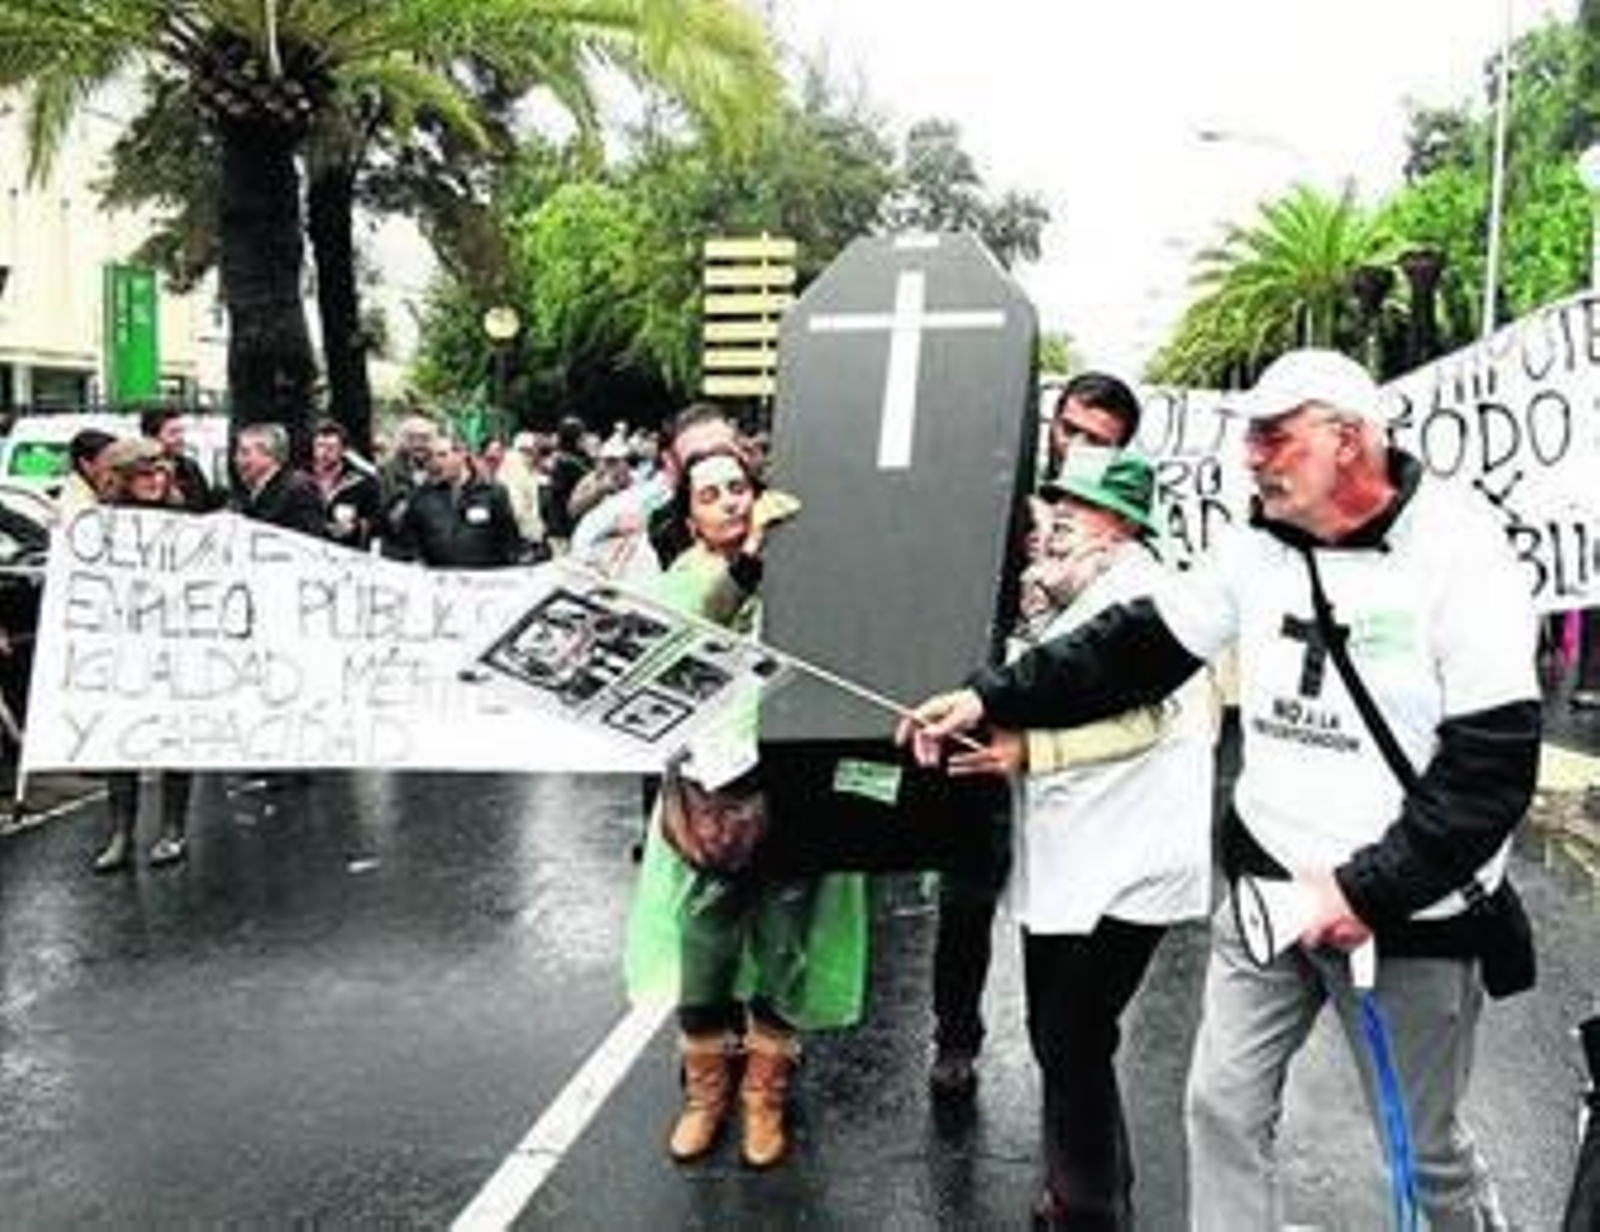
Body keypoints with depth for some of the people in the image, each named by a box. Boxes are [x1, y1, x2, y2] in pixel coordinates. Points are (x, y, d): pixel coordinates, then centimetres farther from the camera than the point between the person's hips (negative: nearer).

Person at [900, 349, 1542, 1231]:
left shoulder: (1456, 553, -17)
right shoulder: (1259, 545, 0)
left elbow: (1494, 761, -19)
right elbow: (1136, 646, 3)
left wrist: (1370, 890, -21)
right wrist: (990, 698, -4)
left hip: (1409, 912, -4)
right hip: (1267, 885, 5)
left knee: (1424, 1144, 14)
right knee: (1222, 1105, 10)